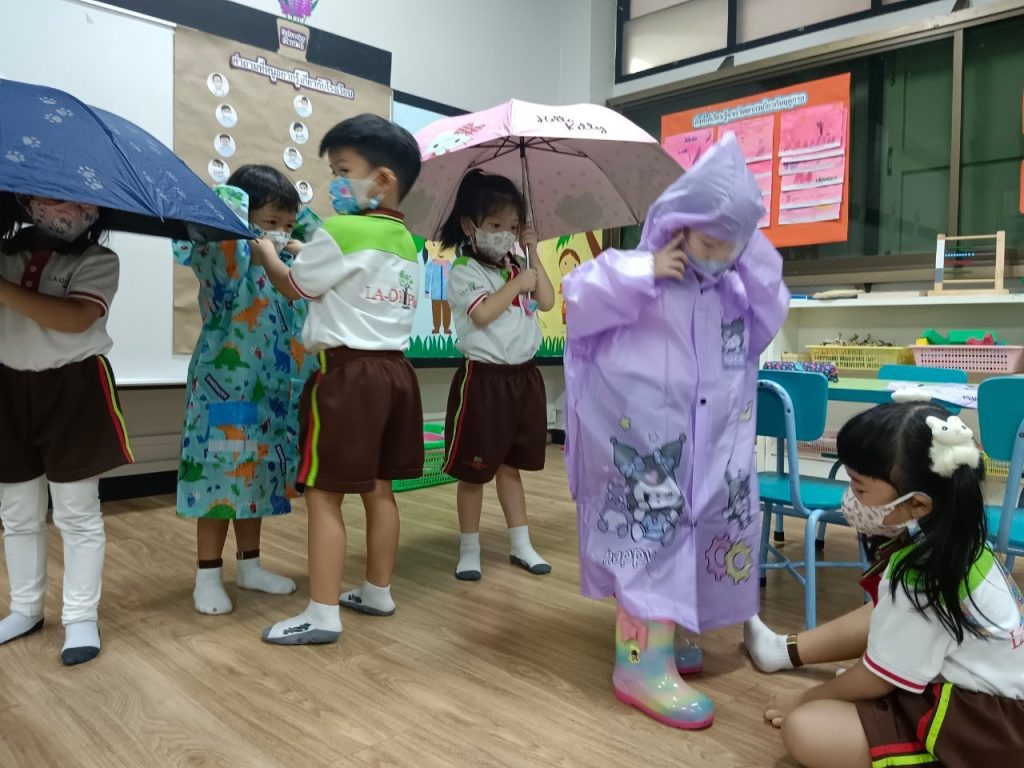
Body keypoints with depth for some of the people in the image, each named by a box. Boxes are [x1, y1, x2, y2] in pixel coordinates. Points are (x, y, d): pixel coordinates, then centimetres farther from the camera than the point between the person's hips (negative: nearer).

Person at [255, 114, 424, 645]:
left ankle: (322, 615, 5)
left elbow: (291, 286, 2)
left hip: (348, 373, -8)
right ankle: (377, 592, 28)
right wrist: (312, 250, 23)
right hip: (392, 369, 8)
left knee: (323, 494, -1)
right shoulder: (406, 242, 11)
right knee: (378, 489, 16)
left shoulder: (340, 232, -12)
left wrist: (262, 244, 20)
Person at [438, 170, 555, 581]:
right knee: (474, 470, 4)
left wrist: (533, 254, 2)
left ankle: (521, 544, 25)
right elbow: (483, 313, -22)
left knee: (510, 464, 16)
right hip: (484, 379, -6)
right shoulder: (464, 270, -9)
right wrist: (518, 283, -14)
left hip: (524, 376, 6)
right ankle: (469, 549, 18)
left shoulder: (516, 266, 12)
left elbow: (547, 302, 4)